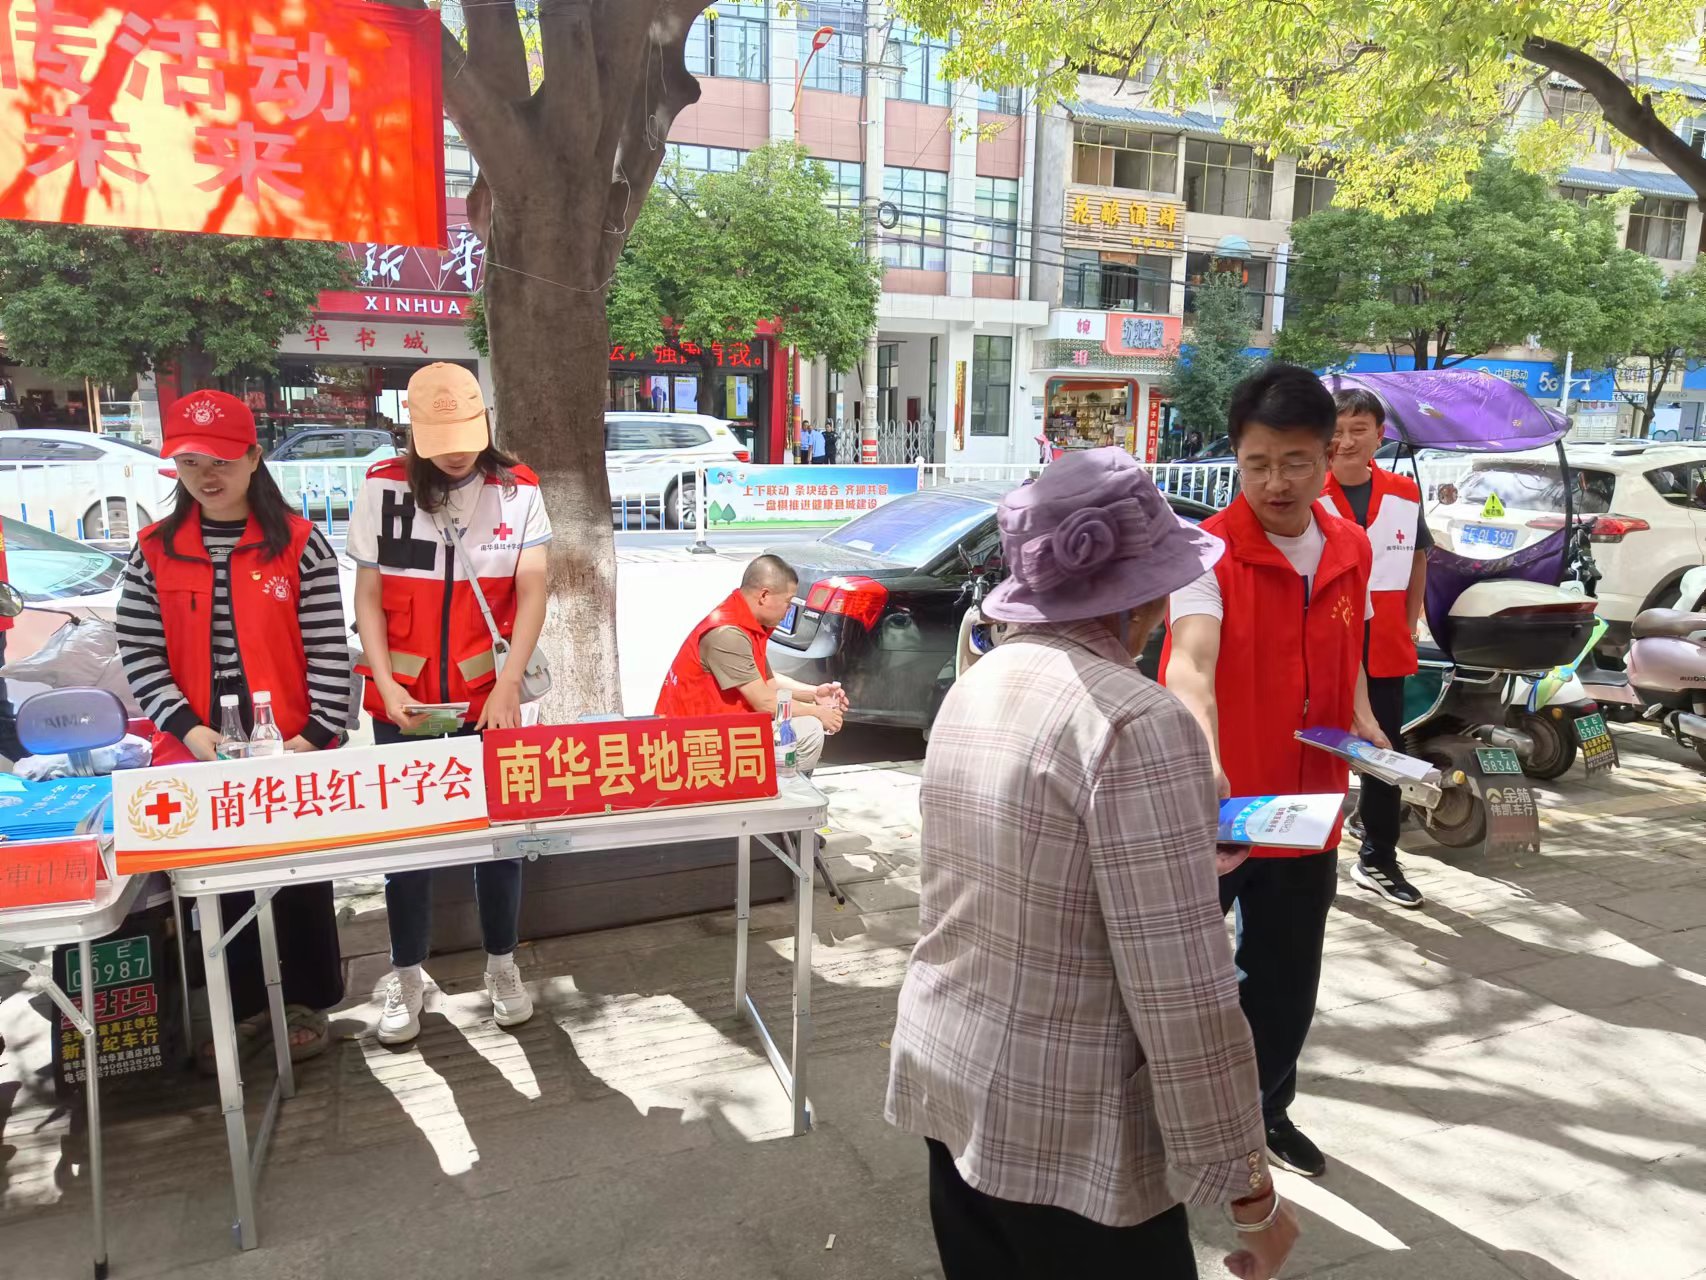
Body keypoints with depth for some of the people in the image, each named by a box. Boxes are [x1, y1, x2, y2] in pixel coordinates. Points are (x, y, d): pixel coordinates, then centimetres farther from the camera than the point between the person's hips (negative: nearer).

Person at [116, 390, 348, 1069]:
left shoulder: (300, 544, -4)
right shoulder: (154, 551, 4)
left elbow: (328, 648, -6)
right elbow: (138, 652, 2)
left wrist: (320, 732, -13)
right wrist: (186, 727, -10)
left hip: (292, 749, -2)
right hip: (202, 751, 2)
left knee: (302, 873, 10)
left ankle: (305, 1000, 28)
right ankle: (245, 1004, 30)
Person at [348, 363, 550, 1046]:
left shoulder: (517, 490, -3)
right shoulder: (383, 487, -2)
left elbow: (532, 594, -6)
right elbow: (367, 598, 1)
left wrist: (508, 687, -14)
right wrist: (387, 684, -10)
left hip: (489, 699, 0)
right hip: (403, 701, 0)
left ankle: (502, 965, 26)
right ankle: (407, 976, 25)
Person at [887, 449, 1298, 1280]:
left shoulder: (975, 687, 2)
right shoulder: (1136, 720, -23)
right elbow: (1184, 995, -23)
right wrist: (1246, 1188, -10)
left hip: (941, 1077, 8)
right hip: (1064, 1132, -7)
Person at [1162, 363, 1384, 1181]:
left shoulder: (1351, 549, 2)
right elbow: (1190, 662, -34)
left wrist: (1361, 720, 1)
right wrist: (1204, 758, -52)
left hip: (1306, 806, 6)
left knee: (1287, 978, 21)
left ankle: (1266, 1107, 45)